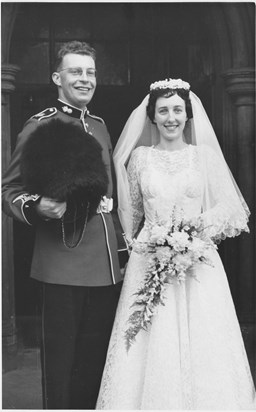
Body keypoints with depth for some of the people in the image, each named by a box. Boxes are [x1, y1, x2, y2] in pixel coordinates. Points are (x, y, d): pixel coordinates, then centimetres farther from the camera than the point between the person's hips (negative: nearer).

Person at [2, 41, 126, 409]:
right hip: (64, 265, -6)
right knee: (62, 368, 3)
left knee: (98, 362, 15)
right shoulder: (41, 127, -5)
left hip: (108, 266, 7)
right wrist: (38, 207, -26)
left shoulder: (100, 127, 16)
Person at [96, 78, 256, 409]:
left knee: (202, 348, 0)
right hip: (149, 264, 1)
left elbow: (228, 208, 2)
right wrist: (144, 242, 7)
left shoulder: (205, 155, 3)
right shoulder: (139, 157, 7)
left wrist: (197, 231, -10)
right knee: (149, 352, 1)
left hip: (197, 264, 0)